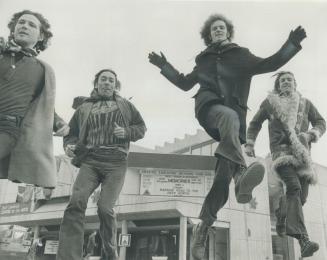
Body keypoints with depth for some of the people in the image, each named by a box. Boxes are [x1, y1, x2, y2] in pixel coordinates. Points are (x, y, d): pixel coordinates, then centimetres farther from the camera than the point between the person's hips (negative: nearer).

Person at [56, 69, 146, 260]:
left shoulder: (125, 105, 19)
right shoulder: (84, 107, 19)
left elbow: (141, 127, 18)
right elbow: (72, 132, 21)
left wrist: (127, 132, -2)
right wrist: (69, 145, -1)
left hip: (116, 162, -1)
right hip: (90, 161, 1)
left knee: (105, 208, -15)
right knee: (76, 203, -21)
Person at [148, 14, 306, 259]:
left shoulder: (241, 55, 21)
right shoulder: (204, 59, 25)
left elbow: (270, 64, 12)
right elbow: (185, 83, 36)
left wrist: (292, 43, 2)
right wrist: (165, 66, 34)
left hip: (234, 116, 1)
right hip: (208, 107, 0)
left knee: (224, 174, -14)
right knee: (229, 116, -40)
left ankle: (203, 227, -6)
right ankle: (242, 174, -63)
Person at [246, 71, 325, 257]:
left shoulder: (305, 103, 17)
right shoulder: (270, 102, 14)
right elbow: (255, 123, 23)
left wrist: (310, 135, -7)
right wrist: (249, 144, 15)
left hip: (301, 152, 3)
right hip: (281, 151, -3)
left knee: (301, 196, 0)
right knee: (294, 188, -26)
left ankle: (281, 216, 33)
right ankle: (303, 240, -35)